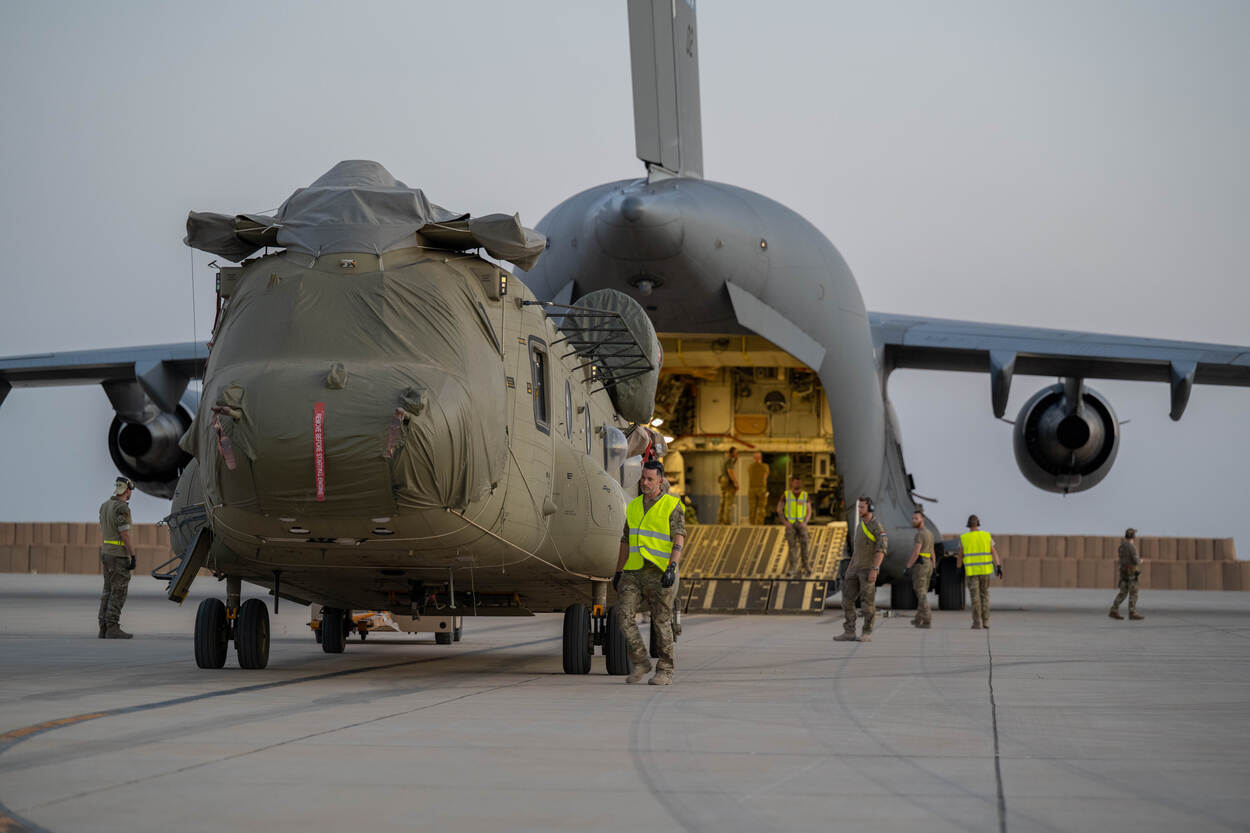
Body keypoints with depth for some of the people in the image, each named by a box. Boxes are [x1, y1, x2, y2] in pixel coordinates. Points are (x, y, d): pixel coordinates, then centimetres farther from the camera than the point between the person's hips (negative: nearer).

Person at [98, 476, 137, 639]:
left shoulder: (105, 506, 12)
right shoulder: (122, 508, -15)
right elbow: (125, 535, -18)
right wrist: (133, 556, -15)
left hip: (106, 552, 9)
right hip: (119, 555, -9)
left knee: (109, 591, 9)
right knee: (118, 592, -6)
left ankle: (104, 628, 7)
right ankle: (112, 628, -8)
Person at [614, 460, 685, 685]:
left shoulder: (672, 506, -3)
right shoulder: (633, 506, 14)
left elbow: (679, 540, -10)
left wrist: (671, 568, -23)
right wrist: (618, 572, 17)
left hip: (659, 573, -5)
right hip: (633, 571, 5)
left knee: (661, 622, 1)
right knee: (625, 614, -9)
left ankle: (665, 671, 10)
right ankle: (640, 662, 4)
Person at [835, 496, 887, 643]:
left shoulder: (877, 527, -11)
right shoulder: (860, 525, 16)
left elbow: (881, 549, -18)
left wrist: (875, 569, -27)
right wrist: (849, 568, 20)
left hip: (869, 569, -8)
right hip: (856, 569, 8)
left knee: (867, 601, -6)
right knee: (847, 599, 0)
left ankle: (867, 634, 3)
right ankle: (849, 633, 2)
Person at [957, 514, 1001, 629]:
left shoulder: (964, 538, -3)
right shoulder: (987, 536, 0)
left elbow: (960, 555, 1)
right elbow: (994, 552, -6)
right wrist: (999, 567, -8)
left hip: (971, 571, -2)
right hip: (985, 570, 2)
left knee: (975, 597, 0)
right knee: (984, 595, 15)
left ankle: (977, 623, -5)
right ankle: (985, 621, 12)